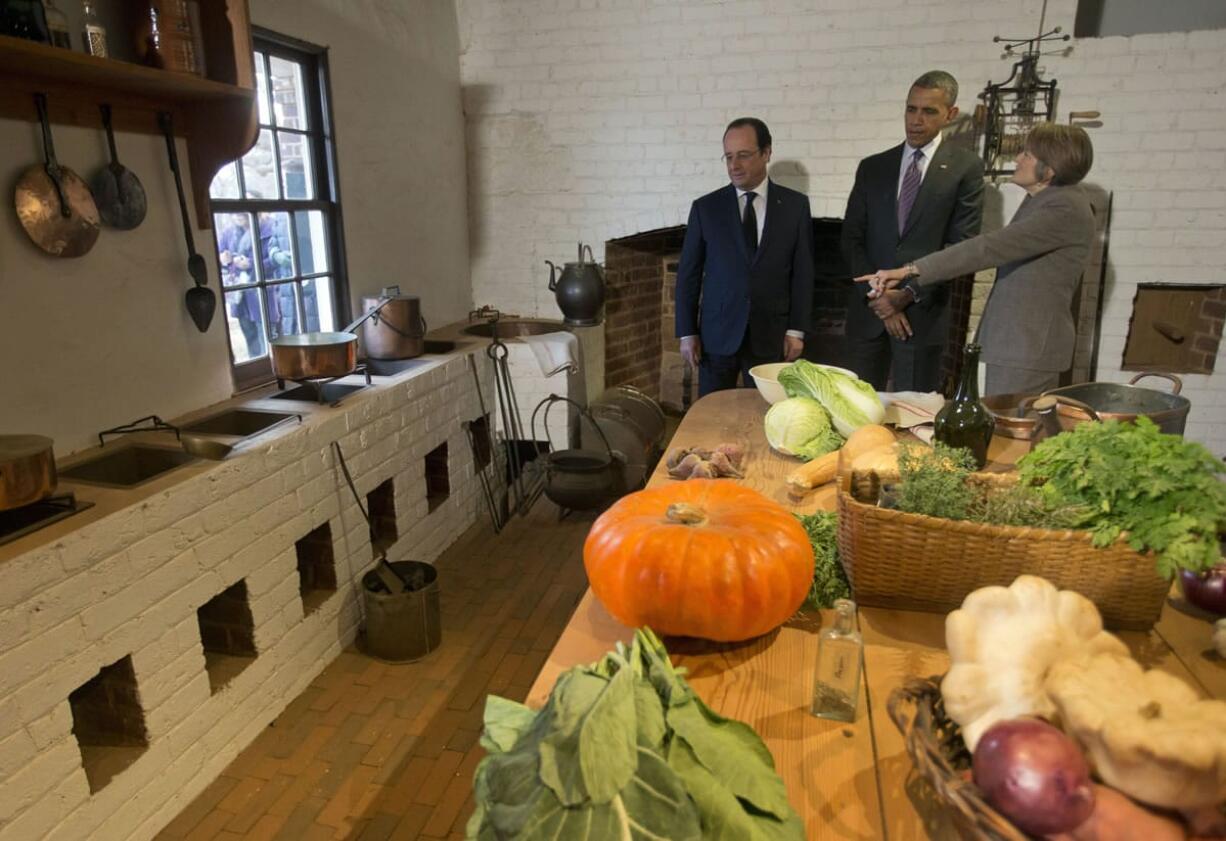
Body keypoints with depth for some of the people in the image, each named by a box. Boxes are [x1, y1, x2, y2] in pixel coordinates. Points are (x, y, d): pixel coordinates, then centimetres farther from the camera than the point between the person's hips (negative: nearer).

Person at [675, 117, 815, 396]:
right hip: (717, 333, 0)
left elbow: (802, 272, 4)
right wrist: (687, 333, -1)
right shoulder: (705, 207, 2)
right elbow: (688, 274, 3)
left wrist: (796, 330, -2)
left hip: (771, 334, 0)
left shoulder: (795, 205, 3)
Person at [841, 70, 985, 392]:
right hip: (868, 310, 3)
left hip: (923, 311, -2)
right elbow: (851, 240, 6)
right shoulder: (872, 167, 12)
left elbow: (962, 246, -2)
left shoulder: (965, 168, 4)